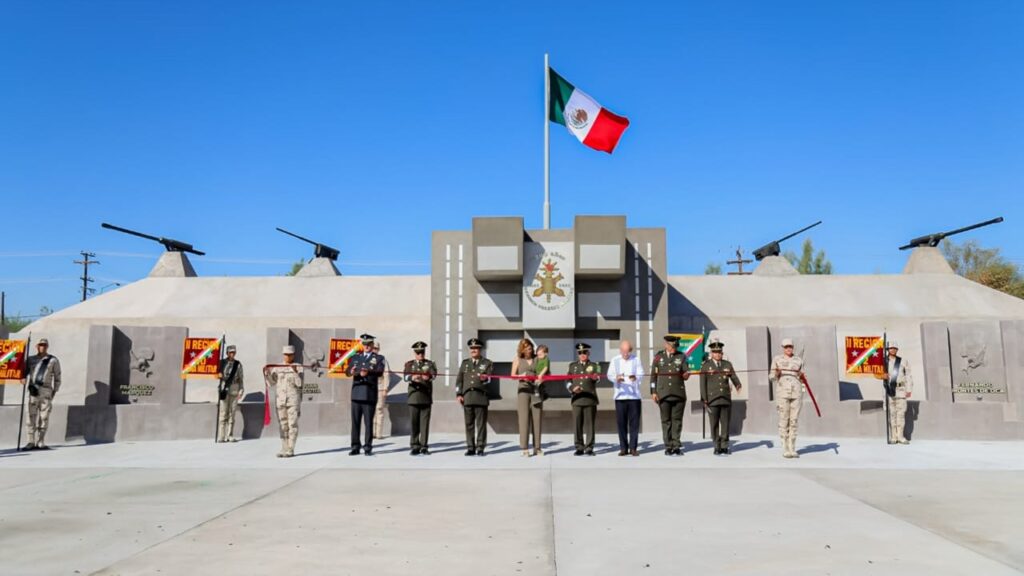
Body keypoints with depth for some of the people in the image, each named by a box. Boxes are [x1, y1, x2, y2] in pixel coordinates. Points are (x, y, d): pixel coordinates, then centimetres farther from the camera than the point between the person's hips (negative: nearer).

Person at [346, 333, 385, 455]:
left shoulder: (378, 358, 8)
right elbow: (348, 371, 5)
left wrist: (368, 372, -30)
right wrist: (351, 372, -20)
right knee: (355, 422, 4)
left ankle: (368, 447, 5)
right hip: (356, 394, 3)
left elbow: (380, 372, -10)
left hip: (370, 395, -3)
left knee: (368, 422, -2)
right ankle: (355, 447, 10)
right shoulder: (356, 357, 18)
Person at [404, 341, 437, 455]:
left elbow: (434, 374, -11)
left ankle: (424, 446, 4)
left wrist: (428, 377, -35)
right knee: (413, 422, 1)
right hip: (413, 397, 1)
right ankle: (415, 446, 8)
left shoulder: (430, 364, 10)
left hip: (426, 397, 0)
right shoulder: (409, 364, 11)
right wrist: (412, 377, -31)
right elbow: (405, 376, -8)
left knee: (425, 422, -1)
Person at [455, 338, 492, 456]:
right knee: (469, 424, 3)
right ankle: (470, 447, 9)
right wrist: (459, 394, 4)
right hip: (467, 397, 3)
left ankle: (480, 447, 2)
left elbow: (490, 378, 2)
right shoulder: (464, 363, 19)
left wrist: (485, 378, -21)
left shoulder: (487, 363, 11)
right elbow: (459, 379, 14)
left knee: (481, 423, -3)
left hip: (481, 397, -2)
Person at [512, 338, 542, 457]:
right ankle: (524, 448, -5)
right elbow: (512, 375, 6)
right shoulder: (517, 359, 8)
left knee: (536, 418, 0)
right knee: (524, 418, -7)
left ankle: (537, 447, 7)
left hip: (536, 391, 2)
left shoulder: (537, 359, 11)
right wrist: (521, 376, -13)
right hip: (523, 390, -2)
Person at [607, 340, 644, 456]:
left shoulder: (636, 360, 6)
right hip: (620, 396, 1)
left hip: (634, 395, 0)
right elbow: (610, 375, -2)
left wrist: (635, 377, -26)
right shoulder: (615, 360, 7)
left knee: (634, 422, -1)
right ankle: (623, 448, 9)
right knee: (621, 422, 1)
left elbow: (641, 376, -2)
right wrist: (616, 378, -24)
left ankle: (633, 448, 5)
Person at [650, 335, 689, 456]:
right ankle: (668, 447, 8)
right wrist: (653, 392, 1)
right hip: (663, 394, 0)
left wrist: (686, 374, -22)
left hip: (679, 394, 0)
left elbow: (685, 375, 2)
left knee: (677, 420, 1)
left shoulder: (681, 357, 8)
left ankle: (676, 447, 6)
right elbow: (654, 375, 7)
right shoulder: (658, 357, 7)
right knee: (666, 421, 3)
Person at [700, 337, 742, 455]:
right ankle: (717, 447, 8)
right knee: (714, 424, 0)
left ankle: (724, 446, 12)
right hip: (712, 400, -2)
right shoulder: (706, 365, 3)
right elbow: (703, 383, 0)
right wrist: (704, 399, -6)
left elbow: (734, 377, 1)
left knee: (725, 423, 4)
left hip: (726, 399, 2)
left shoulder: (727, 364, 12)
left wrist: (738, 385, -21)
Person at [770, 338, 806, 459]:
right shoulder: (777, 359, 5)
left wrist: (802, 377, -5)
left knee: (794, 420, 2)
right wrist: (776, 374, -15)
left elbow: (801, 380, 17)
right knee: (783, 420, -5)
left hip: (796, 392, 3)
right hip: (782, 391, -2)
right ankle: (785, 449, 1)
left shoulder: (799, 360, 12)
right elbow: (771, 377, 6)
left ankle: (792, 449, 9)